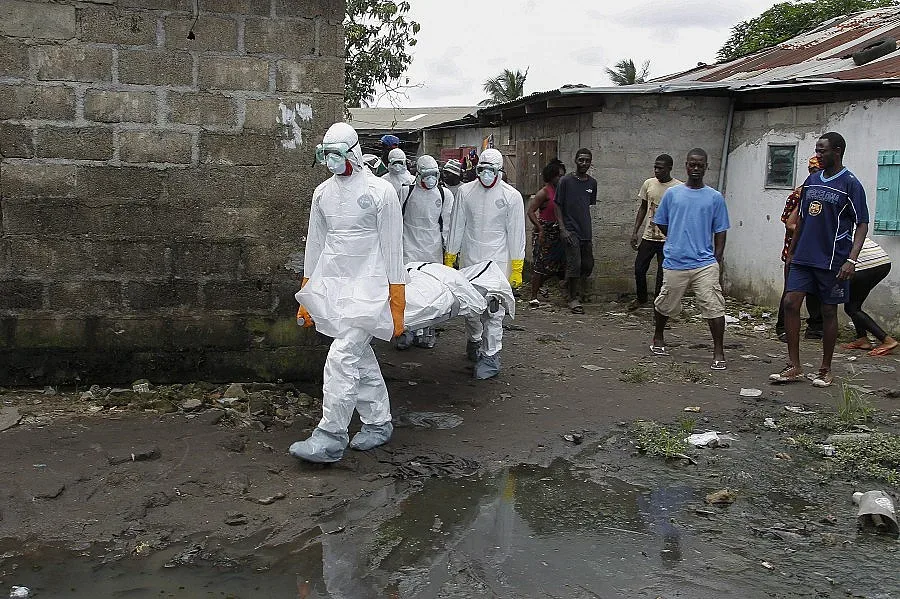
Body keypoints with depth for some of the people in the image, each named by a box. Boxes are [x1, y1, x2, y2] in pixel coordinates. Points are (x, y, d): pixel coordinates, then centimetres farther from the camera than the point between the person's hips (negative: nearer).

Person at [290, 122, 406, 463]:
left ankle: (330, 439, -8)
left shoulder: (380, 191, -7)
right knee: (360, 358, 12)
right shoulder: (323, 193, 10)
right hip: (333, 284, 6)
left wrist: (397, 304, -9)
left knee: (342, 358, -13)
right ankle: (379, 423, 26)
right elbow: (315, 243, 16)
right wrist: (307, 296, 15)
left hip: (368, 285, -6)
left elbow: (392, 248, -7)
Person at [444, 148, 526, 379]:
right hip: (469, 260, 3)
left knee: (493, 312, -4)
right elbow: (457, 227, 8)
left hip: (497, 263, -3)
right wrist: (449, 259, 7)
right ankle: (473, 341, 36)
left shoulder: (511, 196, -3)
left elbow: (516, 235, -2)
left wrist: (517, 269, -5)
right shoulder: (465, 191, 4)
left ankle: (491, 357, 3)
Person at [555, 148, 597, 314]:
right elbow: (558, 206, -4)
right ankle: (573, 299, 4)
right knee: (574, 264, -8)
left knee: (588, 265, 7)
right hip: (570, 230, -6)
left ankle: (570, 286, 30)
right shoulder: (566, 181, -5)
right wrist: (562, 229, -13)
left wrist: (589, 231, 15)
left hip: (586, 231, 6)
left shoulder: (592, 183, 10)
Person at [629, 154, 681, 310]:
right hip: (648, 236, 4)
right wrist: (635, 231, 7)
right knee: (639, 269, 8)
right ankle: (641, 299, 30)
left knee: (662, 274, 2)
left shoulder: (679, 188, -8)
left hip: (667, 239, -4)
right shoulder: (648, 184, 4)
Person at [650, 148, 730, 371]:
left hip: (705, 264, -1)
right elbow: (661, 223, 14)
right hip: (675, 262, 1)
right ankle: (658, 338, 38)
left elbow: (719, 233, 6)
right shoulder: (672, 193, 4)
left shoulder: (715, 197, 4)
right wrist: (679, 241, 12)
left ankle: (718, 353, -2)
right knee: (666, 305, 13)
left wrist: (717, 262, 1)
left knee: (715, 307, -9)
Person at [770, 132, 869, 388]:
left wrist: (851, 260, -20)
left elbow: (862, 224, -10)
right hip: (804, 258, 5)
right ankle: (794, 367, 5)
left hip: (832, 260, -5)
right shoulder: (812, 180, 10)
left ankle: (825, 370, 18)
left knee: (828, 312, 4)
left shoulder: (850, 184, -8)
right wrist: (791, 250, 17)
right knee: (790, 303, -3)